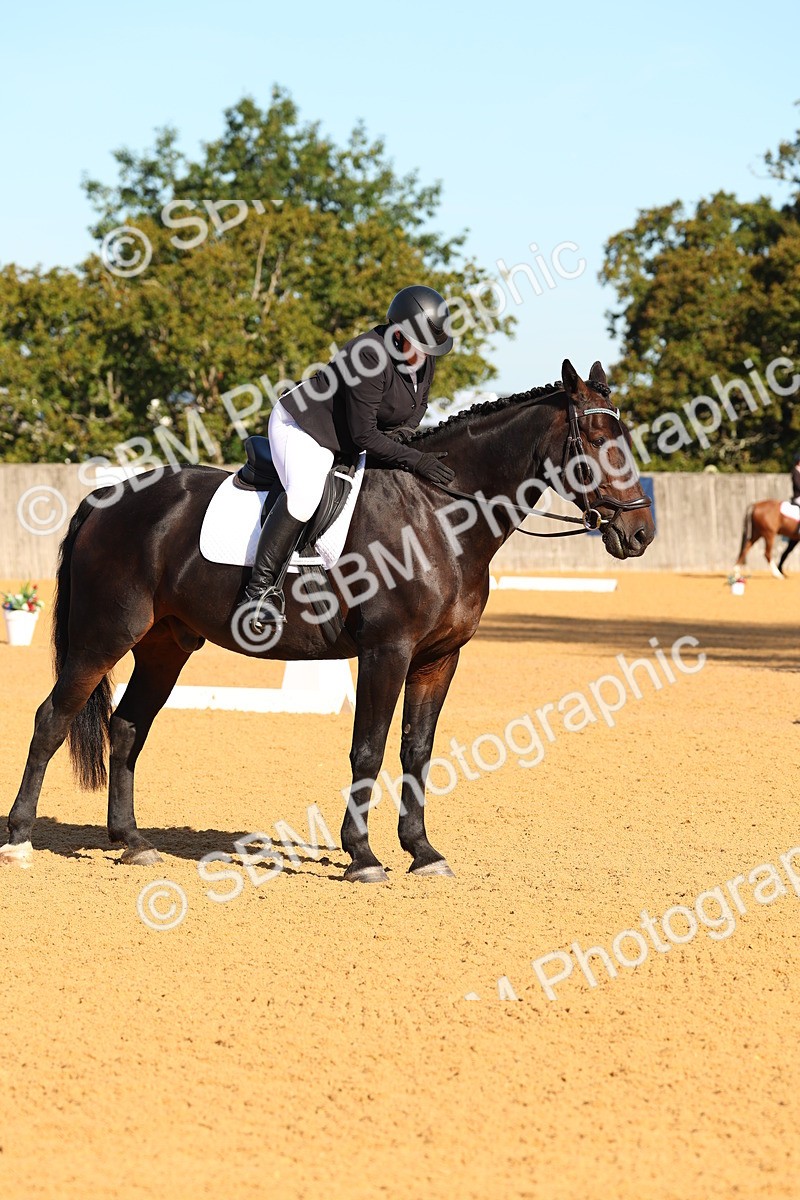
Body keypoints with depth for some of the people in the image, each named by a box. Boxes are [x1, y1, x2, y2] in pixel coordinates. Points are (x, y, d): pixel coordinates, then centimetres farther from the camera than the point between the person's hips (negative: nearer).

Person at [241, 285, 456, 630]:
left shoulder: (425, 357, -4)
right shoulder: (370, 357, -31)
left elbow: (419, 404, 13)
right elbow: (363, 436, -29)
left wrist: (405, 430, -10)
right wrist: (415, 460, -34)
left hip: (347, 445, 10)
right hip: (301, 425, -10)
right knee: (304, 493, -35)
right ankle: (260, 588, -32)